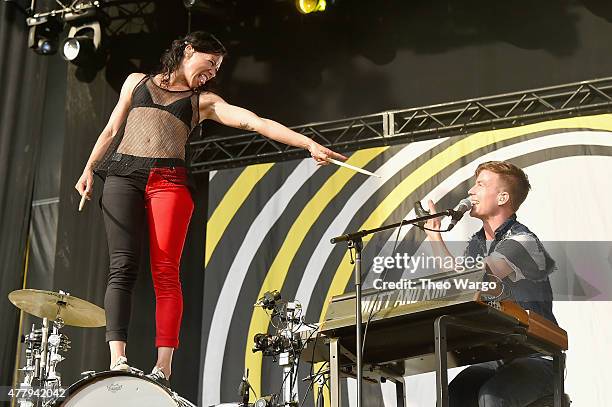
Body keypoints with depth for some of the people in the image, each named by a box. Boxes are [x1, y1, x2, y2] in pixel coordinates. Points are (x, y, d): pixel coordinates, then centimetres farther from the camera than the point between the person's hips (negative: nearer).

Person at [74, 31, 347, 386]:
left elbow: (255, 123, 4)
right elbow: (112, 130, 21)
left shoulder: (203, 101, 16)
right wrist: (89, 169, 8)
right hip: (123, 173, 1)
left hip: (169, 181, -1)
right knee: (123, 266, -11)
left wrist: (309, 144, -7)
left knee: (166, 272, -12)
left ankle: (163, 367, -17)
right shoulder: (137, 81, 21)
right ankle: (117, 359, -17)